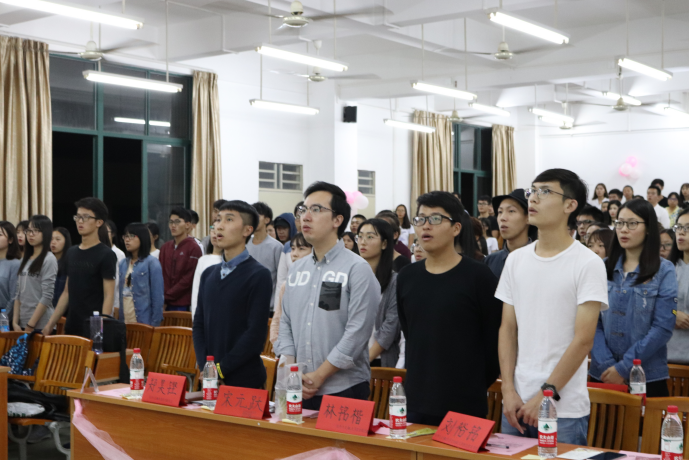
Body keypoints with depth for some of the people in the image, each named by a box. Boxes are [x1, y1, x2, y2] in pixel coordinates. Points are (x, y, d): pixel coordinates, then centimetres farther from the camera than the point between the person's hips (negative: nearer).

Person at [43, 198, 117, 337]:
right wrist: (50, 325, 14)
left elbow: (109, 296, -12)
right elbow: (67, 293, 18)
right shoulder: (72, 252, 13)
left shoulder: (106, 255, -7)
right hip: (72, 328, 6)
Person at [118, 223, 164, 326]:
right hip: (124, 322, 5)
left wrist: (155, 324, -11)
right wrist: (119, 320, 8)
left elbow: (158, 297, -7)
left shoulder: (152, 263, -4)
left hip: (144, 321, -5)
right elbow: (120, 293, 15)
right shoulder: (123, 264, 12)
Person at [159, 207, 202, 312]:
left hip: (184, 305, -5)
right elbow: (160, 275, 11)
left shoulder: (193, 248, -7)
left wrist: (167, 296, -11)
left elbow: (188, 279, -12)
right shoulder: (165, 248, 13)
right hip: (165, 304, 5)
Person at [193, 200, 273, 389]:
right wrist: (204, 367, -3)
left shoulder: (259, 275, -8)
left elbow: (256, 333, -13)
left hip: (245, 380, -5)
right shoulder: (209, 274, 12)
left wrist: (221, 369, -13)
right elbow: (199, 324, 11)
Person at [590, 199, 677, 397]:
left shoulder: (664, 271, -3)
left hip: (647, 377, -2)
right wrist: (606, 365, -12)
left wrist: (624, 367, -14)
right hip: (603, 374, 3)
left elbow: (663, 328, -9)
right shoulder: (603, 268, 6)